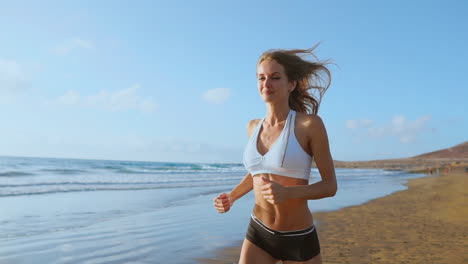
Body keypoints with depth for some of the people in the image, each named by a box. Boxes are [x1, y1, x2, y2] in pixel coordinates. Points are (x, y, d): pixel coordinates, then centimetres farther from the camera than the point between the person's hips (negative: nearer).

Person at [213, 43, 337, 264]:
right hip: (258, 235, 4)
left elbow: (330, 186, -9)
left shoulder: (310, 123, -13)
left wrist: (287, 192, -26)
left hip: (299, 240, -3)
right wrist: (231, 197, 3)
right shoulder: (253, 127, 3)